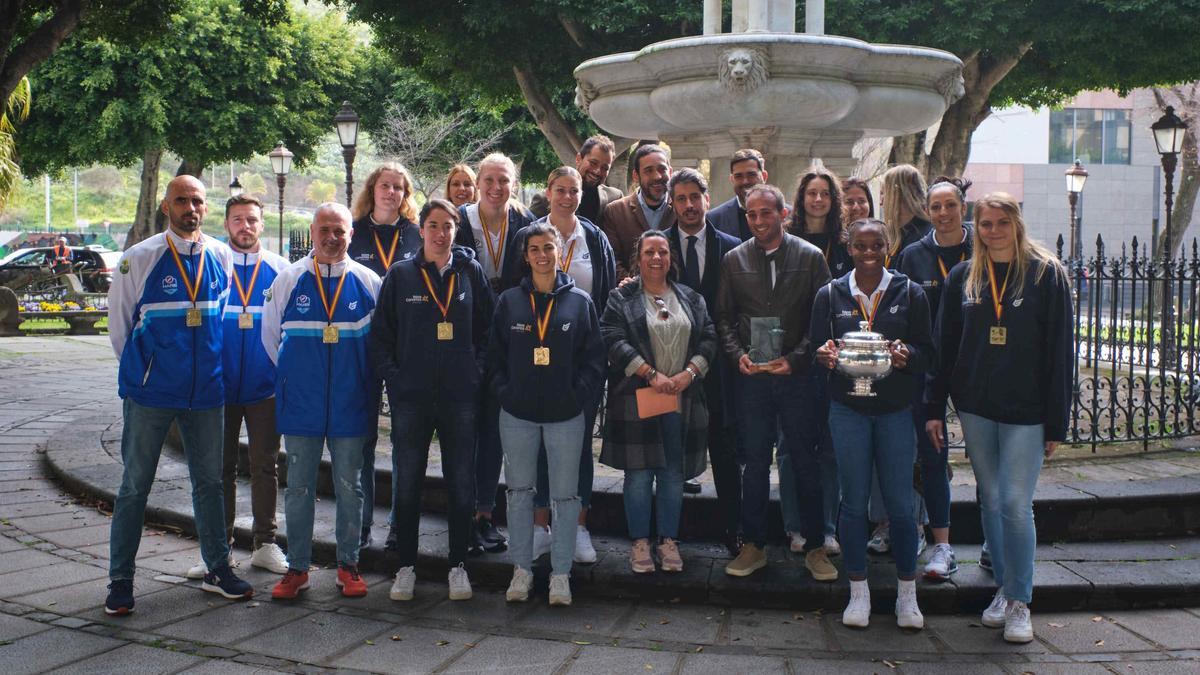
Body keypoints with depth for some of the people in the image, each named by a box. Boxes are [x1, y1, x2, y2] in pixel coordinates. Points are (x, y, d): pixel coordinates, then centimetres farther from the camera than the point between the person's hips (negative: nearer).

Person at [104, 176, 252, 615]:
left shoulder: (221, 257, 3)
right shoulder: (139, 259, -7)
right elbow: (119, 323, 2)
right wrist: (141, 368, 8)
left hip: (205, 389, 3)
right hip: (151, 391, -3)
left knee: (209, 480, 12)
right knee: (135, 484, 4)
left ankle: (217, 569, 25)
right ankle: (120, 580, 14)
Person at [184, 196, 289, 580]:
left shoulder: (279, 268, 5)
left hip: (265, 386, 0)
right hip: (220, 386, 0)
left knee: (265, 466, 7)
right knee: (220, 468, 7)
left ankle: (265, 544, 17)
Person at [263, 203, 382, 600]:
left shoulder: (368, 282, 1)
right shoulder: (288, 280, 2)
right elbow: (270, 334, 13)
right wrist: (293, 374, 13)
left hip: (351, 402, 0)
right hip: (301, 403, 0)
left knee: (349, 486, 8)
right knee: (299, 487, 6)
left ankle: (348, 566, 18)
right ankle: (297, 568, 16)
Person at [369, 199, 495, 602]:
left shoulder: (471, 273, 5)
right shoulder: (400, 275, 3)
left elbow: (488, 329, 10)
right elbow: (379, 335, 4)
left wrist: (477, 371, 0)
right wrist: (393, 376, -5)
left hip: (461, 397, 1)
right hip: (410, 396, 0)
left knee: (461, 483, 6)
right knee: (407, 484, 6)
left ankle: (458, 565, 18)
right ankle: (406, 566, 18)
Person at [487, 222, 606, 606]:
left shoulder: (579, 301, 2)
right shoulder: (509, 301, 6)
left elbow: (594, 358, 2)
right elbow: (495, 355, 8)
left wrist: (578, 395, -9)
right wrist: (505, 392, -4)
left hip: (565, 415, -1)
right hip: (517, 415, 1)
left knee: (565, 495, 4)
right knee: (519, 491, 8)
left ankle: (561, 573, 13)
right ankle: (521, 569, 19)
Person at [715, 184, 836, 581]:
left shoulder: (810, 258, 1)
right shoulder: (734, 261, 7)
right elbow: (724, 317, 8)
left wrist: (796, 358, -11)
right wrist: (738, 354, -8)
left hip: (797, 374, -2)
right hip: (752, 375, 2)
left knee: (807, 462, 4)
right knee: (754, 462, 8)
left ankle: (814, 548, 15)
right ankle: (754, 546, 18)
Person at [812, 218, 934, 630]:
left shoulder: (909, 293, 3)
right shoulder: (830, 295, 5)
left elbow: (927, 351, 3)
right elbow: (814, 348, 7)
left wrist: (906, 354, -20)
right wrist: (825, 355, -16)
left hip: (895, 409, 0)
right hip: (847, 409, 1)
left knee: (900, 503, 1)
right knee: (853, 501, 5)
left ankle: (907, 595, 15)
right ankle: (858, 592, 17)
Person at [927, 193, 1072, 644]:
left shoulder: (1046, 274, -3)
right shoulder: (963, 277, 7)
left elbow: (1059, 351, -4)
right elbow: (944, 345, 9)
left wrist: (1057, 422, -6)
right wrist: (935, 408, 4)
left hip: (1026, 411, -3)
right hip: (974, 407, 4)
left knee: (1016, 505, -5)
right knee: (990, 502, 11)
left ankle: (1020, 601, 8)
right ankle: (1003, 588, 23)